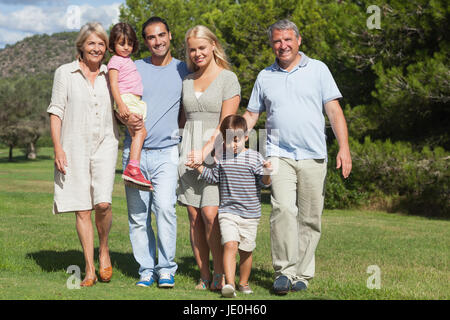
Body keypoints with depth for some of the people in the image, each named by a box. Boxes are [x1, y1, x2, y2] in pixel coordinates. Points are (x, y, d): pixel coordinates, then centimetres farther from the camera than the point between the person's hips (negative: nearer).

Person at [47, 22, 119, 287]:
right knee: (82, 209, -1)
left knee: (103, 203, -17)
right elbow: (56, 112, 3)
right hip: (75, 147, -1)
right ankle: (90, 269, 8)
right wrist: (57, 148, -6)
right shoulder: (65, 73, 4)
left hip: (105, 145, 1)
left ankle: (104, 250, 10)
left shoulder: (111, 75, 10)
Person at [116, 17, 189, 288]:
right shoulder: (134, 69, 12)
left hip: (167, 152, -2)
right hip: (134, 151, 2)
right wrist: (126, 119, -10)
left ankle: (166, 269, -8)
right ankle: (146, 269, 10)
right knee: (138, 214, 1)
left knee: (165, 207, -17)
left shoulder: (184, 70, 10)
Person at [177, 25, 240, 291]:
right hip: (189, 152, 5)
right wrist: (185, 151, 11)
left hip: (217, 151, -5)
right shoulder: (187, 81, 15)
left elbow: (226, 124, -8)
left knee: (210, 214, -15)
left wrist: (205, 151, -18)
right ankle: (204, 276, 7)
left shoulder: (228, 78, -2)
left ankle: (220, 274, -3)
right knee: (194, 216, 1)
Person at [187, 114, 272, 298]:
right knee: (230, 245, -17)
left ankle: (243, 283, 27)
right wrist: (198, 167, 11)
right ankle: (229, 283, -24)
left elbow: (264, 182, -4)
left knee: (245, 250, 7)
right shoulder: (221, 158, 7)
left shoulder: (254, 157, -2)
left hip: (250, 214, -1)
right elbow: (213, 177, 19)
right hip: (227, 212, 1)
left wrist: (266, 174, -24)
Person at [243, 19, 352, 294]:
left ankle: (302, 274, 12)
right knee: (283, 209, -19)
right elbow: (251, 115, 19)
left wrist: (344, 147, -6)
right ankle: (284, 271, -13)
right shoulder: (265, 77, 14)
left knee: (310, 218, 2)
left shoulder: (317, 69, 8)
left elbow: (334, 110, 4)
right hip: (279, 155, 0)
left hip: (313, 157, 0)